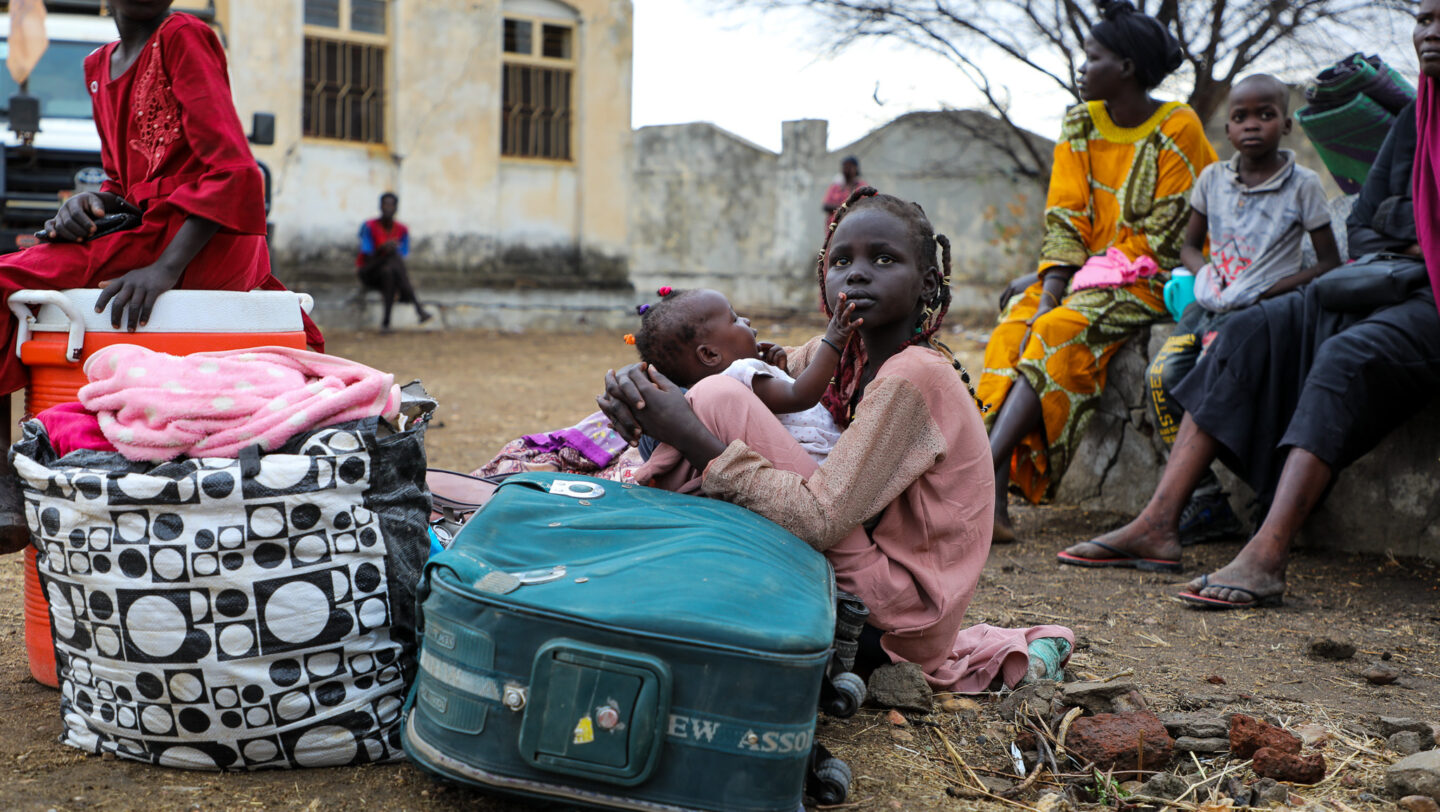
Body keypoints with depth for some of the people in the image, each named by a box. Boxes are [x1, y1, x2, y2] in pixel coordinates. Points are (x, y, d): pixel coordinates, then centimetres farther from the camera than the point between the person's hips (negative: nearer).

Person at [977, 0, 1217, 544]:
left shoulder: (1178, 129, -8)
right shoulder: (1081, 125, 9)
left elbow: (1158, 236, -12)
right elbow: (1065, 219, 2)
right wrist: (1049, 292, -14)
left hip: (1146, 280, -6)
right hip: (1088, 273, 6)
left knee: (1059, 334, -31)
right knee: (1016, 323, -21)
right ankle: (992, 503, -30)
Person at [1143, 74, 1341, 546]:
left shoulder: (1302, 185, 1)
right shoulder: (1213, 179, 13)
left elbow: (1330, 264, 2)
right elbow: (1189, 244, 24)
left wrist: (1270, 290, -11)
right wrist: (1204, 271, 0)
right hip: (1211, 303, 5)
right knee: (1161, 374, -22)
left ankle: (1205, 505, -19)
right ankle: (1204, 493, -15)